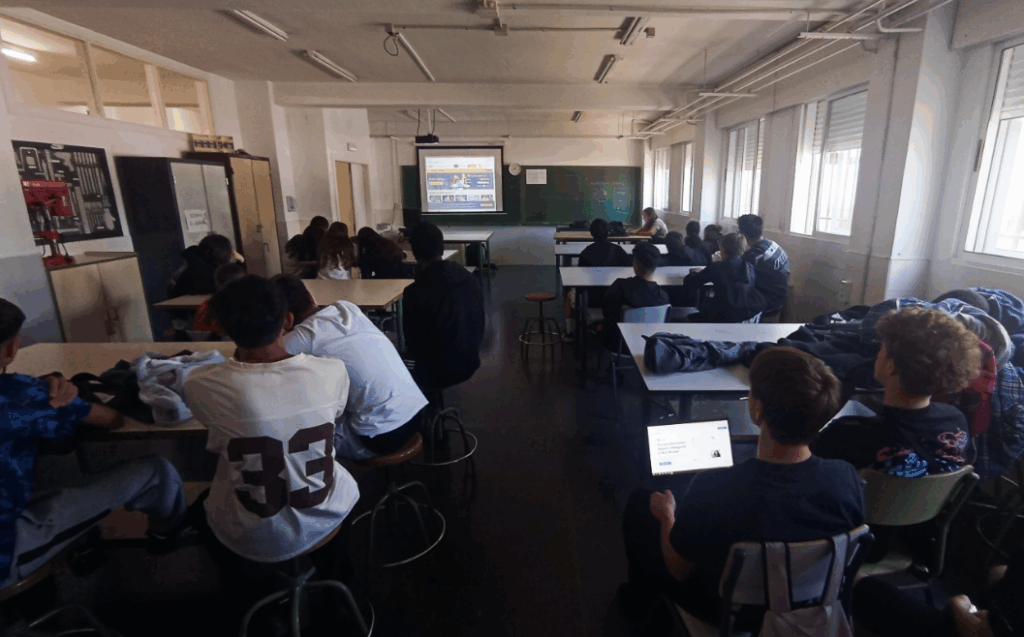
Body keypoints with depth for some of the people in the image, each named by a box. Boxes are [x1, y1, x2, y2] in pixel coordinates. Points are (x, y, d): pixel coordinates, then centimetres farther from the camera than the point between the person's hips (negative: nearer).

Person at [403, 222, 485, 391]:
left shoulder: (416, 292, -22)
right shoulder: (469, 278, -4)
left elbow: (414, 344, -13)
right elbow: (479, 327, 5)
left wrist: (425, 360, 7)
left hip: (438, 370, -6)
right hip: (470, 363, 6)